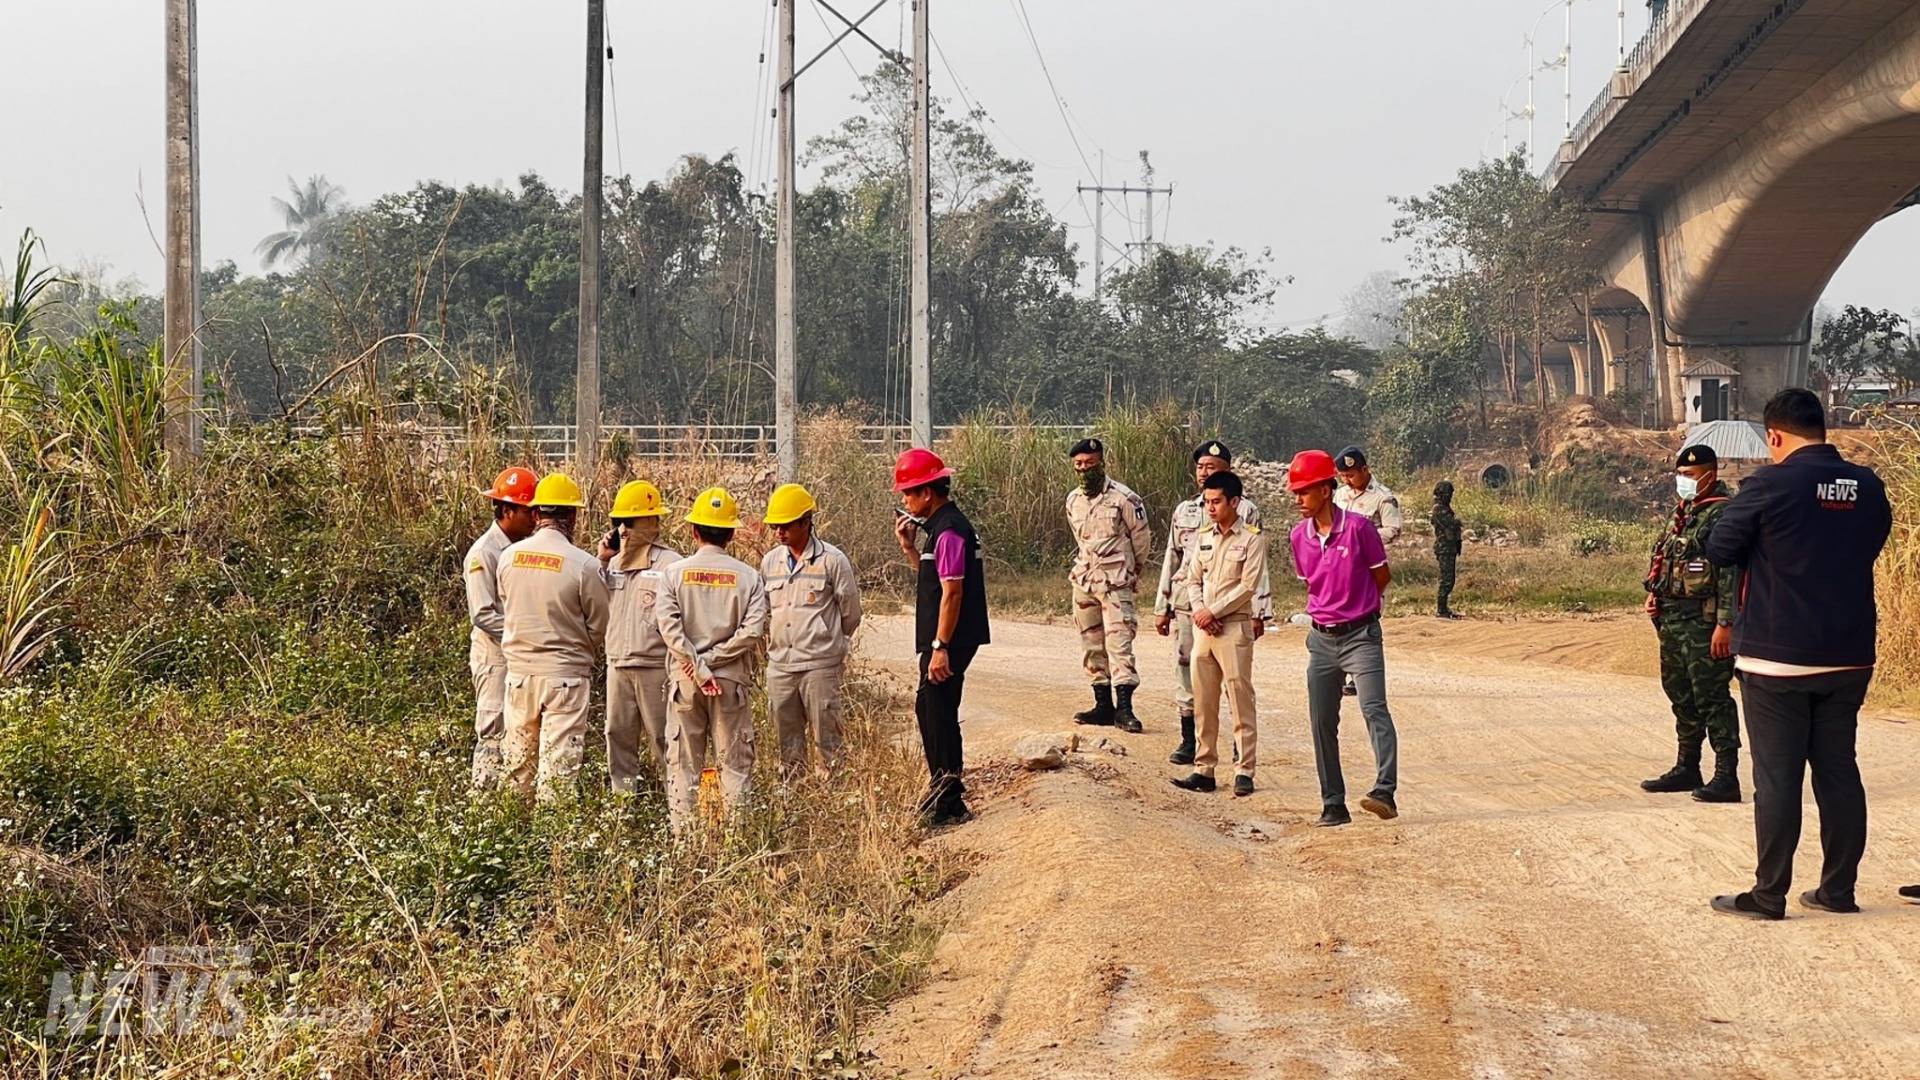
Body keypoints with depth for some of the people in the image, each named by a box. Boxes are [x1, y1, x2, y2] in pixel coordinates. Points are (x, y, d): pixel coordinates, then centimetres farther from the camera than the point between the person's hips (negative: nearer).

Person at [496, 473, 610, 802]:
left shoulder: (509, 556, -3)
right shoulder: (584, 565, -15)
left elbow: (507, 603, 8)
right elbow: (599, 628, -6)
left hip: (519, 672, 4)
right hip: (565, 675, -4)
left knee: (518, 758, 17)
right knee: (559, 762, 2)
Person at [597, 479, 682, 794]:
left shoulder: (670, 563, -8)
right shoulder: (615, 562, 14)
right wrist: (601, 561, 6)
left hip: (655, 665, -6)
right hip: (617, 664, 7)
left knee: (662, 738, 0)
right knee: (618, 735, 11)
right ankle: (622, 798, 20)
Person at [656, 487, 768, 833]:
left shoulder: (675, 573, -1)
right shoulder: (748, 576, -2)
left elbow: (669, 627, -12)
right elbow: (753, 630, -12)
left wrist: (698, 667, -11)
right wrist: (713, 658, -8)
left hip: (684, 679, 1)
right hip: (731, 679, 0)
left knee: (683, 762, 8)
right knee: (734, 761, 7)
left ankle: (681, 832, 9)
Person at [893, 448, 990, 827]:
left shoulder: (949, 531, -18)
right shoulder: (939, 526, 14)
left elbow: (952, 592, -22)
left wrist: (940, 647, -23)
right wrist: (909, 545, 12)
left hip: (949, 641, -11)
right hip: (940, 640, 11)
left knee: (937, 711, -6)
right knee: (930, 708, 17)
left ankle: (948, 805, 0)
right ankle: (944, 790, 27)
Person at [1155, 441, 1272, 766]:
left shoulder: (1246, 511, 1)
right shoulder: (1184, 511, 14)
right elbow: (1171, 559, 18)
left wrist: (1259, 613, -6)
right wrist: (1163, 608, 15)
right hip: (1187, 606, 4)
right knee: (1187, 673, 5)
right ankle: (1189, 742, 14)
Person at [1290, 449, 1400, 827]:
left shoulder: (1358, 527, -11)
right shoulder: (1299, 536, 3)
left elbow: (1382, 576, 0)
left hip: (1361, 635, -5)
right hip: (1321, 638, 5)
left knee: (1374, 709, -19)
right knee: (1321, 722, 5)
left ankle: (1385, 792, -29)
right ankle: (1333, 805, 12)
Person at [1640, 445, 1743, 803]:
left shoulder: (1722, 514, -13)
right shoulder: (1684, 512, 16)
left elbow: (1732, 572, -19)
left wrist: (1725, 624, -24)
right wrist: (1656, 594, 9)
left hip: (1703, 622, -10)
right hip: (1673, 619, 10)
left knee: (1711, 698, -8)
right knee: (1680, 694, 16)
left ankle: (1726, 777, -4)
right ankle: (1687, 769, 27)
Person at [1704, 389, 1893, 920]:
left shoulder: (1770, 485, -13)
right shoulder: (1869, 487, 3)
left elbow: (1719, 550, -6)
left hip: (1776, 657, -5)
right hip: (1849, 656, 5)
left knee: (1777, 777, 0)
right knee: (1839, 771, 13)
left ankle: (1769, 894, 5)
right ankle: (1839, 888, 19)